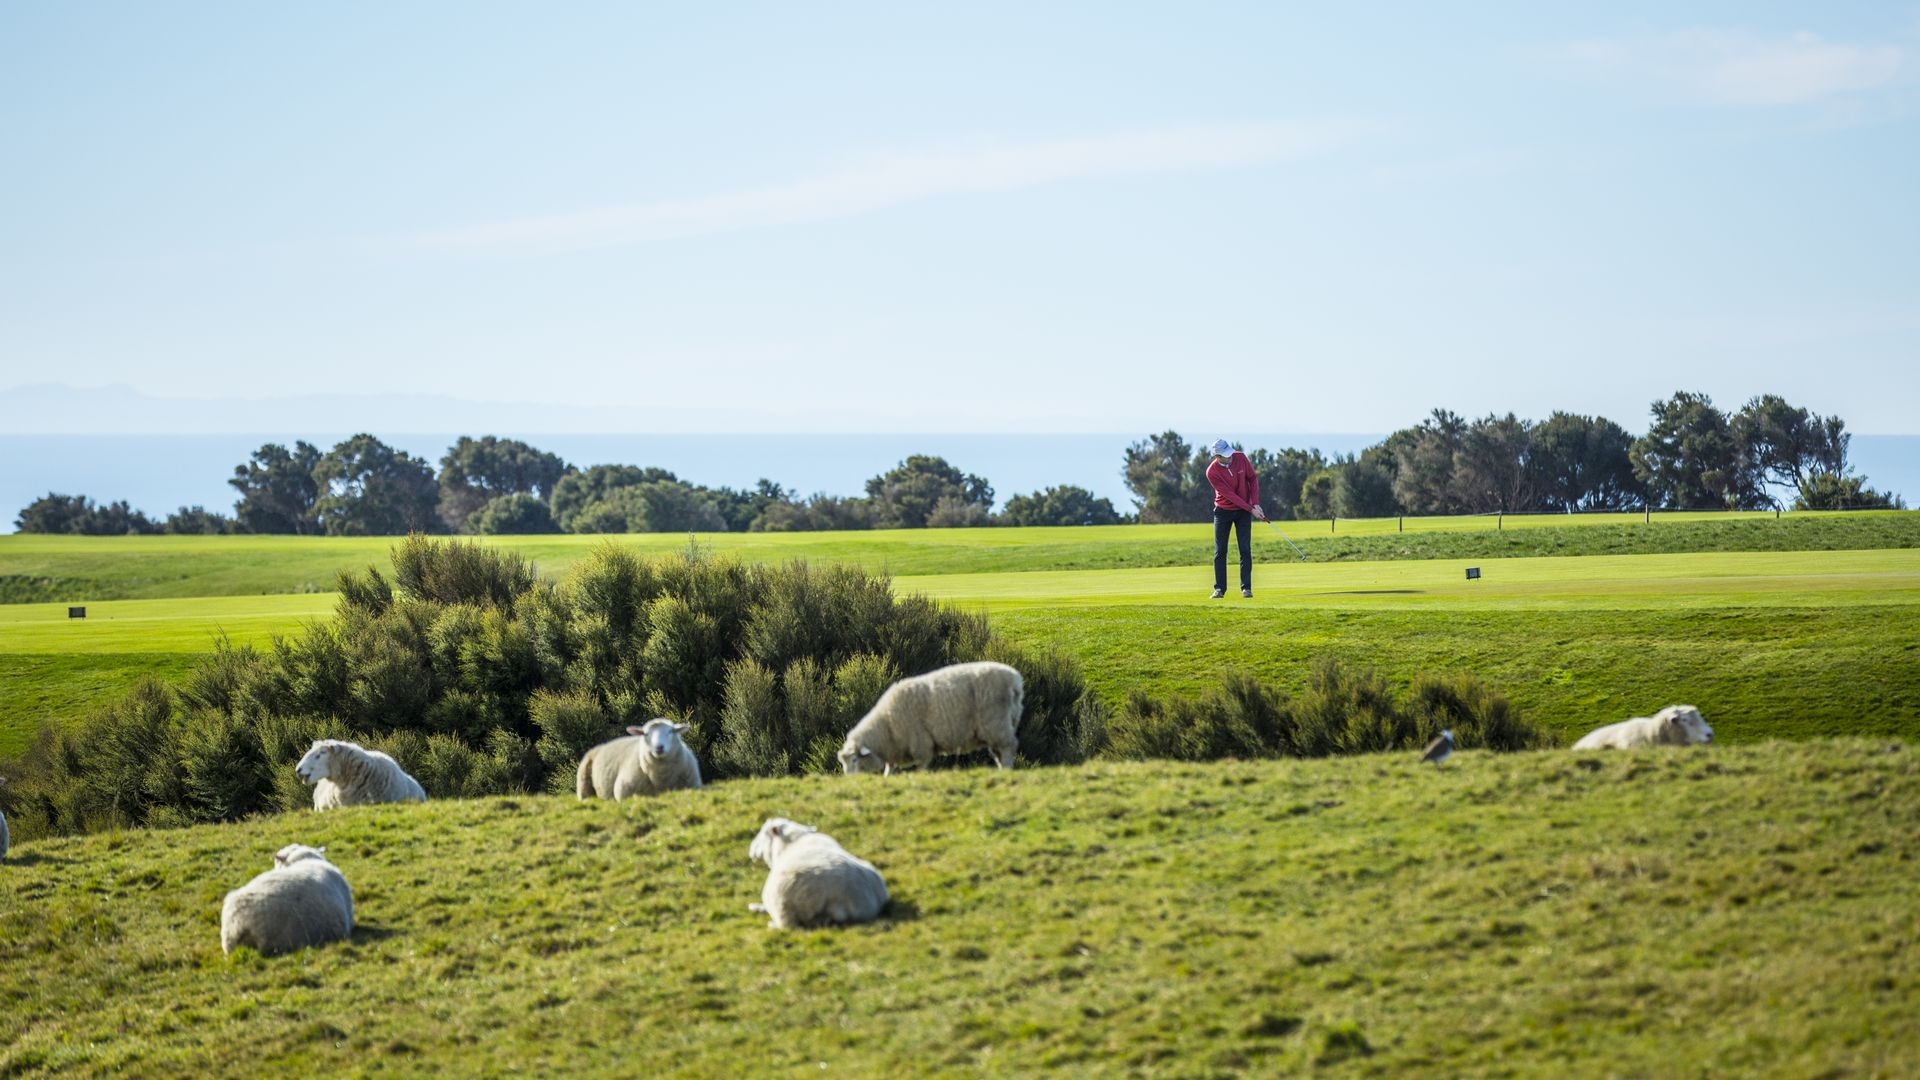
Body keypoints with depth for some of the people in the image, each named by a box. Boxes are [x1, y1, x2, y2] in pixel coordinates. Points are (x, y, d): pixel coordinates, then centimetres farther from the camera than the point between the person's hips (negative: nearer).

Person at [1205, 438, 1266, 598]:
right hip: (1223, 511, -2)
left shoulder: (1240, 458, -11)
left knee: (1245, 549, -3)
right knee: (1220, 551, 0)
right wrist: (1251, 509, -23)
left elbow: (1253, 479, -1)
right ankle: (1219, 589, 6)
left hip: (1243, 510, 2)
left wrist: (1256, 504, -10)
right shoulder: (1212, 472, -21)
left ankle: (1246, 587, -1)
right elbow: (1229, 495, -22)